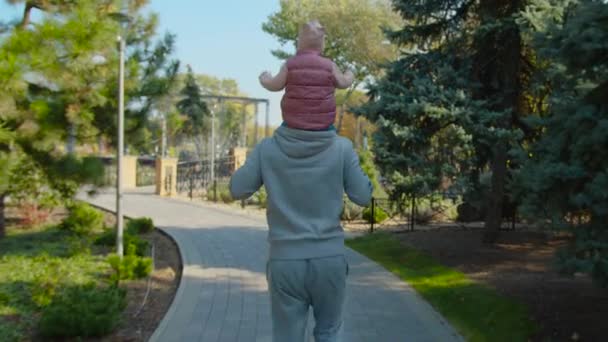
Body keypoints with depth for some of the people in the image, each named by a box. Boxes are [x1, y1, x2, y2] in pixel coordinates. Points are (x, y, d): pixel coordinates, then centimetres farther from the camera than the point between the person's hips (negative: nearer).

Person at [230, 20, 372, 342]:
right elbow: (363, 196, 1)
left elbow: (237, 189, 2)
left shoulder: (268, 148, -6)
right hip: (329, 259, 0)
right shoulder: (341, 148, -7)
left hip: (285, 261, 0)